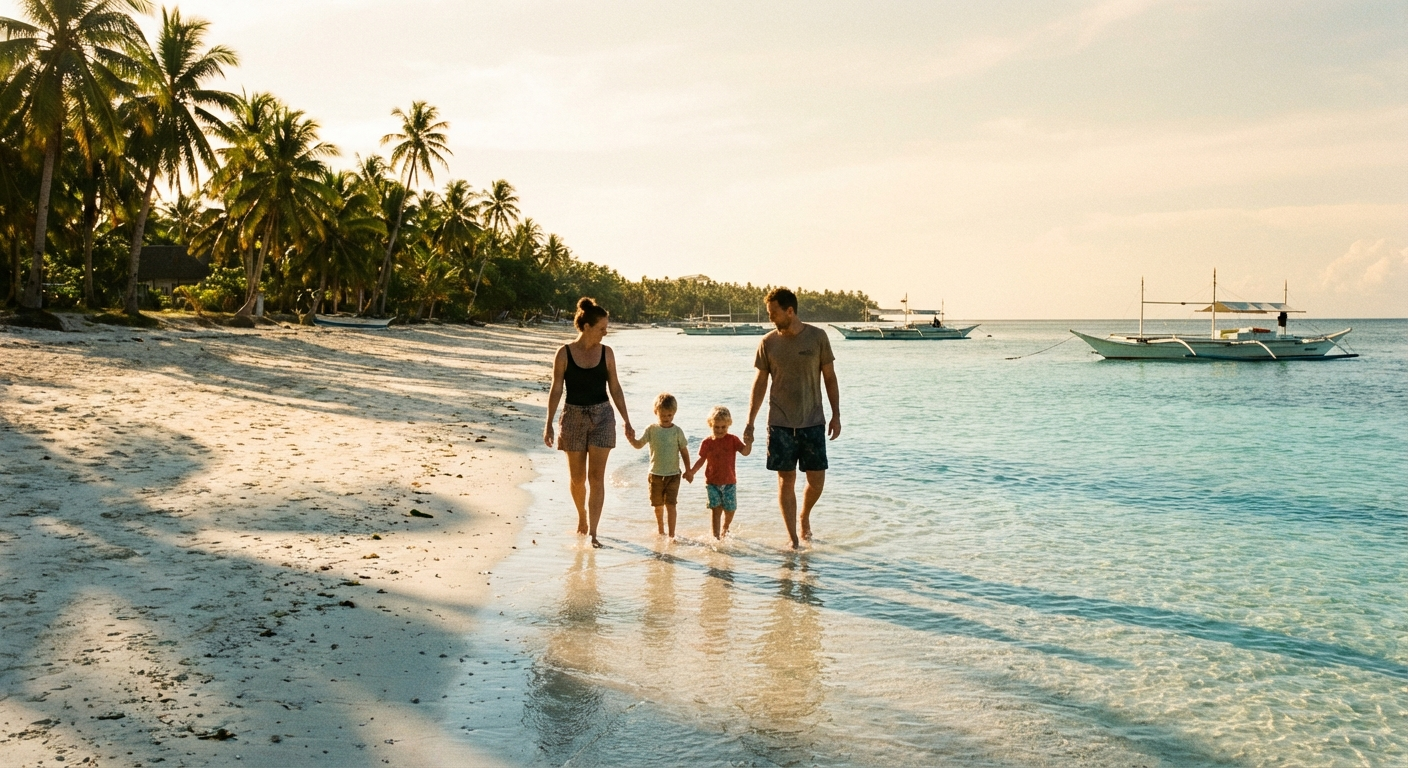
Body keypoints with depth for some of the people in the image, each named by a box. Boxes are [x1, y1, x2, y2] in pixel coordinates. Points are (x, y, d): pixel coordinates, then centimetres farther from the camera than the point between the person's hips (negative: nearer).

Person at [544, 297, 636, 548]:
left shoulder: (606, 353, 0)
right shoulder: (564, 353, -6)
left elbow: (615, 388, 6)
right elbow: (556, 390, -2)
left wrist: (627, 422, 6)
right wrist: (549, 424, -5)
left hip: (602, 416, 1)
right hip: (573, 417, -1)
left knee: (596, 477, -6)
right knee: (577, 477, 10)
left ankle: (592, 532, -4)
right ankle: (582, 518, 37)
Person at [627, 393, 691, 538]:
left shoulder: (677, 431, -4)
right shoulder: (651, 429, -2)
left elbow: (684, 451, 2)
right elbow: (639, 445, -4)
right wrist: (631, 439, -25)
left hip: (673, 474, -2)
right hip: (655, 474, 2)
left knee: (671, 504, -8)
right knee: (658, 505, 14)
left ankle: (671, 534, -3)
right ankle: (660, 531, 33)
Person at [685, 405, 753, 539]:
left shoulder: (732, 440, -1)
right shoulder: (707, 442, 0)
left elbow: (745, 452, -12)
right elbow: (701, 460, 1)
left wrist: (748, 444, -34)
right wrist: (691, 471, -14)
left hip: (729, 482, 1)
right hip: (712, 482, -1)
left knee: (730, 510, 5)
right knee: (716, 509, -6)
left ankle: (724, 530, 33)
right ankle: (716, 536, -1)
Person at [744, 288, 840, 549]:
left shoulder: (817, 337, -3)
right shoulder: (768, 342, -1)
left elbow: (830, 378, 3)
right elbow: (760, 383, 5)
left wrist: (836, 415, -1)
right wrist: (750, 422, 2)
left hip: (813, 422, 0)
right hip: (780, 423, 0)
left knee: (816, 481, 1)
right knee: (786, 481, 1)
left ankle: (805, 517, 31)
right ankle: (793, 539, 11)